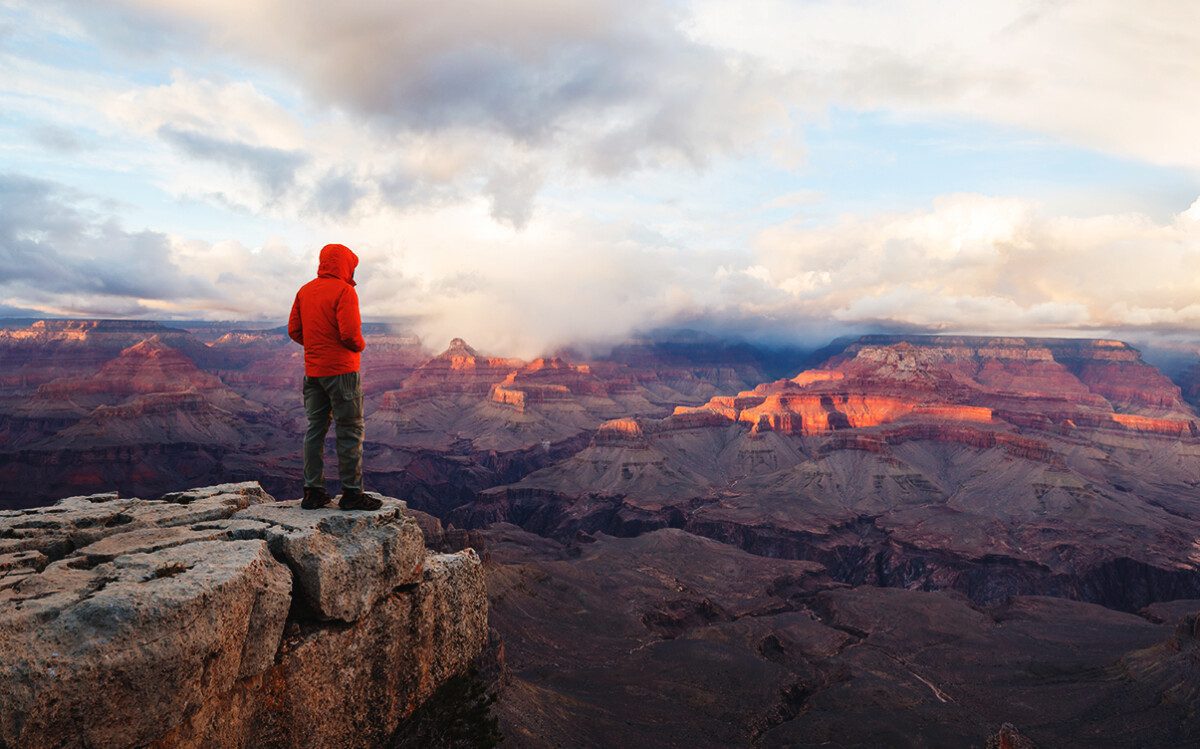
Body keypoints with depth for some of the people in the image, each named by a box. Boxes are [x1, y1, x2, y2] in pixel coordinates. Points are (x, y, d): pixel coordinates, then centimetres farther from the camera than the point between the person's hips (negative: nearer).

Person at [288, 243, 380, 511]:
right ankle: (352, 493, 3)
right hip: (342, 370, -7)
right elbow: (350, 333, -20)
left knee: (315, 429, 13)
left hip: (312, 371, 7)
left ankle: (313, 491, 16)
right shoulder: (343, 291, -12)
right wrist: (360, 345, -1)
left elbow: (294, 330, 9)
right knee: (350, 431, 0)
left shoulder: (304, 291, 10)